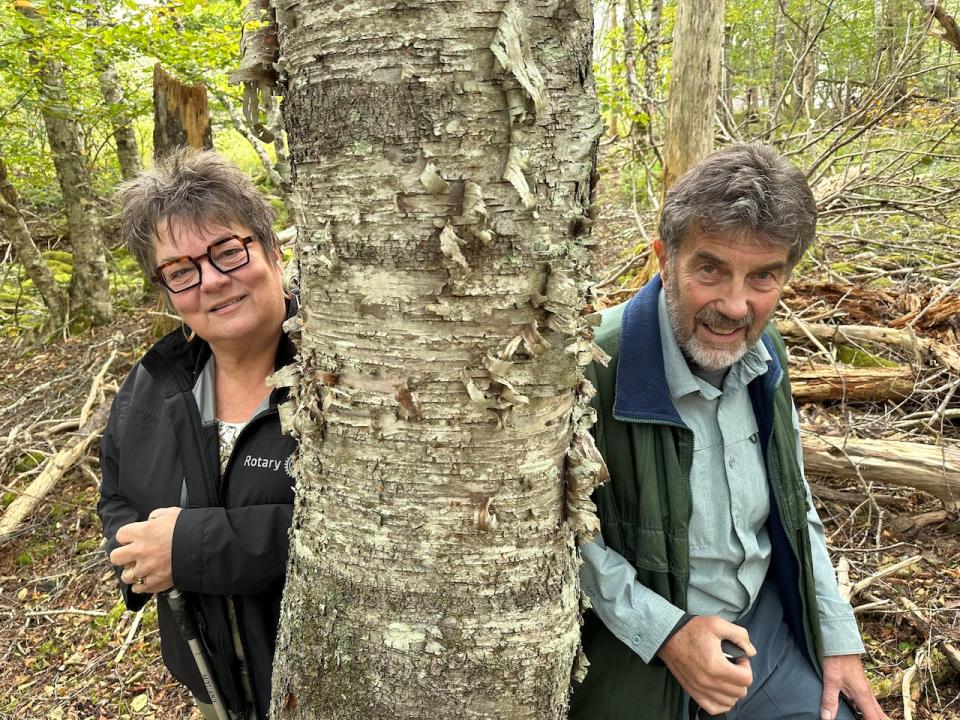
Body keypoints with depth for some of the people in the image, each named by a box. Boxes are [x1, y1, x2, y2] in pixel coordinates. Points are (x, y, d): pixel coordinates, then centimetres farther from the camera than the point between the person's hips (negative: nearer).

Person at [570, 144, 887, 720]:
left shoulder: (764, 352, -5)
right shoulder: (596, 366, -27)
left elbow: (795, 505, 7)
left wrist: (838, 639, 6)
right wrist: (664, 632, -21)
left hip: (770, 625, 6)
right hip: (639, 650, -5)